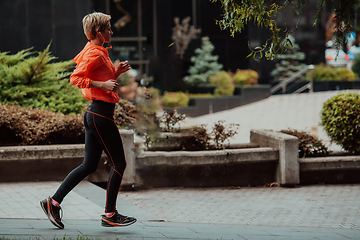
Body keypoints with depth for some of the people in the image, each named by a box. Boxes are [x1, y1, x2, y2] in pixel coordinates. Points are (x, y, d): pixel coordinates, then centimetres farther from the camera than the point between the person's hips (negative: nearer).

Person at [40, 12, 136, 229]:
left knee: (89, 165, 11)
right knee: (119, 163, -2)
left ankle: (54, 202, 11)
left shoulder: (99, 52, 17)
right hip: (101, 114, -10)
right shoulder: (95, 54, -13)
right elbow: (75, 78, -23)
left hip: (94, 114, 10)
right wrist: (103, 84, -25)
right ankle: (110, 215, 4)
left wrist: (117, 72, 12)